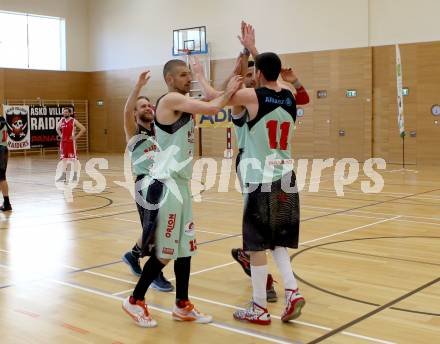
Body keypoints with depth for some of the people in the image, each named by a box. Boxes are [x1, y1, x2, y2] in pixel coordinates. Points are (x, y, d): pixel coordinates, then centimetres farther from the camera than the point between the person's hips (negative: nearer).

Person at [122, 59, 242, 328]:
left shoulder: (183, 104, 15)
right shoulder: (171, 100, -15)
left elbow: (212, 101, 17)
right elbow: (212, 108, -23)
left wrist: (233, 81, 8)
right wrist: (229, 92, -7)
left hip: (181, 184, 10)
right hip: (167, 186, -10)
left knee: (185, 248, 13)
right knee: (165, 252, -1)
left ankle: (182, 306, 23)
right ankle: (135, 302, 15)